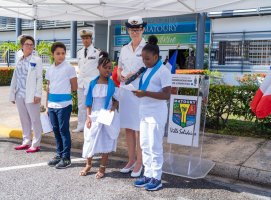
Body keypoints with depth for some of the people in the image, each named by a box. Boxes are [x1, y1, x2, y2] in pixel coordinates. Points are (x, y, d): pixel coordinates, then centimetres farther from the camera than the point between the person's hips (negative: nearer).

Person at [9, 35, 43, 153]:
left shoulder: (36, 60, -3)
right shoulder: (19, 60, 13)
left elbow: (39, 78, -8)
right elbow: (15, 78, 15)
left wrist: (38, 94, -15)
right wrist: (12, 94, 13)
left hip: (31, 95, -6)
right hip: (20, 95, 6)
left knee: (35, 120, 0)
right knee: (24, 120, 13)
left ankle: (35, 144, 6)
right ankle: (26, 142, 23)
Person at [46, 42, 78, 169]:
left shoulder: (69, 68, -6)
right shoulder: (50, 69, 11)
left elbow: (74, 87, -3)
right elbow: (48, 88, 15)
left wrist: (63, 90, 5)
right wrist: (47, 105, 14)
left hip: (64, 105, -6)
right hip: (52, 105, 6)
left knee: (64, 130, -1)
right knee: (56, 130, 13)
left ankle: (66, 158, 9)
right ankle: (59, 154, 26)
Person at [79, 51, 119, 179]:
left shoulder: (112, 84, -3)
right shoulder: (93, 83, 0)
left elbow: (116, 100, 3)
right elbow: (89, 102, 2)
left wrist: (113, 108, -18)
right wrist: (88, 117, -5)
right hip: (94, 116, 1)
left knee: (106, 142, 5)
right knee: (90, 140, 7)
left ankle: (102, 168, 19)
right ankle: (88, 165, 27)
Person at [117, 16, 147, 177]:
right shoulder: (125, 49, 15)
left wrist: (130, 75, -14)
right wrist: (121, 78, -1)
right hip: (125, 90, 6)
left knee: (139, 129, -2)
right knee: (128, 127, 10)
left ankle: (139, 163, 9)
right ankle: (131, 160, 23)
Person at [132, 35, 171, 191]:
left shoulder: (163, 71, -14)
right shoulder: (147, 70, 11)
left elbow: (166, 95, -19)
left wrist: (145, 94, -27)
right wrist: (139, 91, 1)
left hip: (156, 113, -8)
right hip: (145, 112, 8)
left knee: (155, 146, -1)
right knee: (145, 145, 12)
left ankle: (157, 178, 11)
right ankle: (148, 175, 23)